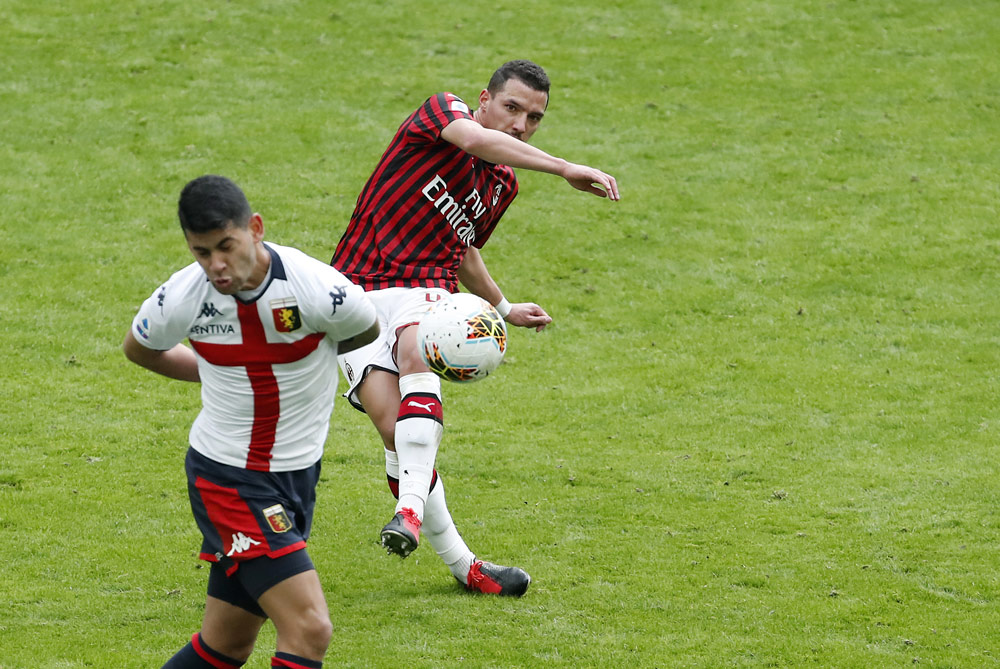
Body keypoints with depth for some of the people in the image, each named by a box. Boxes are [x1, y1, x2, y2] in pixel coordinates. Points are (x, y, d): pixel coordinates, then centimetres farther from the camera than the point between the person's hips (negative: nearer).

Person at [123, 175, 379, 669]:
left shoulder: (318, 289, -17)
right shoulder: (181, 299, -14)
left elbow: (367, 331, 7)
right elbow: (138, 349, 10)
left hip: (296, 475, 3)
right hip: (226, 478, -3)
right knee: (310, 629, -17)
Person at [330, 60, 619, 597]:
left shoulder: (502, 184, 16)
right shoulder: (445, 110, -3)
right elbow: (473, 139, -28)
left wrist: (503, 308, 38)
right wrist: (563, 168, -37)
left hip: (423, 290, 3)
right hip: (357, 288, -3)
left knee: (416, 354, -34)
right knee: (392, 427, -18)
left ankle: (411, 510, -49)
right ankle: (459, 562, -7)